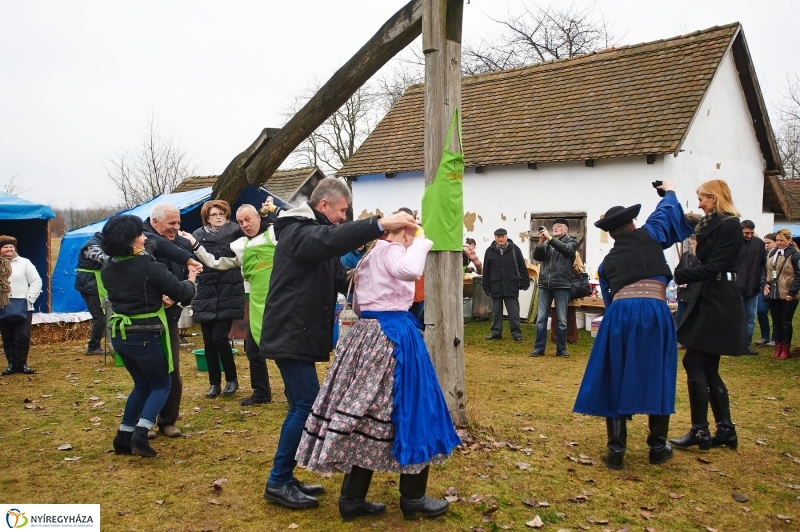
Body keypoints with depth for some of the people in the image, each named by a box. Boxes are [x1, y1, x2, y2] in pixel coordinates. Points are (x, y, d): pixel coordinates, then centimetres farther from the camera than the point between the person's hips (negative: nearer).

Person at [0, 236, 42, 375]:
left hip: (23, 308, -2)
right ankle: (12, 364, 18)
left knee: (23, 337, -4)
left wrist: (29, 299, -7)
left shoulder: (24, 262, 2)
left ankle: (22, 364, 10)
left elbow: (36, 282, 1)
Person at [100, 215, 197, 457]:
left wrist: (157, 298, 13)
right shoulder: (147, 265, -18)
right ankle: (140, 433, -7)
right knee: (161, 384, 11)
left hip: (119, 334, 7)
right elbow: (179, 292, -12)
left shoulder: (108, 267, 3)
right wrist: (191, 282, 7)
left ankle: (123, 437, 18)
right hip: (144, 336, -7)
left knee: (142, 384, 21)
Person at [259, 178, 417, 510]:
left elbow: (343, 280, 14)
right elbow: (332, 239, -36)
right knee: (307, 404, -10)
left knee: (303, 405, 12)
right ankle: (278, 483, 1)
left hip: (300, 334, 10)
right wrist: (381, 224, -41)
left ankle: (284, 478, 20)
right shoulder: (298, 232, -13)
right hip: (290, 335, -10)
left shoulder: (316, 237, 19)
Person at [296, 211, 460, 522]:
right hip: (390, 335, -9)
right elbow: (410, 270, -32)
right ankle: (412, 499, 12)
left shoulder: (373, 254, 19)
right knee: (407, 410, 1)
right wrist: (421, 242, -17)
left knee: (366, 413, 9)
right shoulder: (390, 250, -10)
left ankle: (352, 499, 13)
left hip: (368, 332, 9)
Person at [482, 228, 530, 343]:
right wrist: (486, 286, 6)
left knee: (513, 311, 2)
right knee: (496, 311, 10)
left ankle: (516, 333, 8)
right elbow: (486, 271, 6)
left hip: (511, 286, -2)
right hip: (496, 286, 2)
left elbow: (522, 267, 0)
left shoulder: (514, 249, -2)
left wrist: (525, 282, -2)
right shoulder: (490, 251, 3)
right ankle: (496, 332, 19)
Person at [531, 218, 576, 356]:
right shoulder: (547, 243, 11)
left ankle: (561, 349, 14)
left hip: (562, 285, -2)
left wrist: (550, 238, -21)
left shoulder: (570, 242, 5)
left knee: (562, 320, 4)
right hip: (544, 285, 2)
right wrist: (541, 242, -15)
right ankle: (539, 348, 10)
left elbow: (566, 249, -17)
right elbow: (537, 257, 1)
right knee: (541, 319, 3)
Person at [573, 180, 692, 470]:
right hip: (654, 313, -2)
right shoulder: (648, 236, 13)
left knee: (615, 382, 9)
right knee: (657, 379, 12)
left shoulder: (607, 262, 20)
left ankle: (616, 450, 9)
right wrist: (669, 190, 50)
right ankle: (658, 447, 21)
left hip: (619, 315, 2)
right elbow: (667, 211, 30)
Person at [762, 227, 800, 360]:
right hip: (773, 294, 5)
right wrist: (764, 284, -1)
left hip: (787, 296, -5)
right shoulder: (772, 253, 9)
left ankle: (786, 348, 16)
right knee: (776, 322, 11)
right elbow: (765, 270, 15)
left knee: (786, 322, 4)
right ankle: (778, 347, 21)